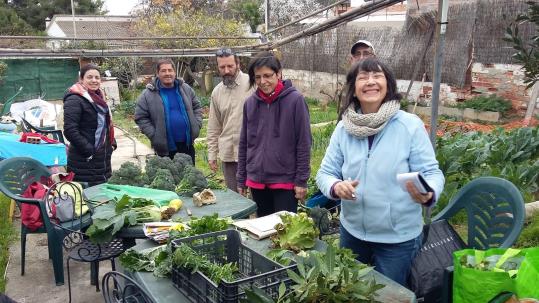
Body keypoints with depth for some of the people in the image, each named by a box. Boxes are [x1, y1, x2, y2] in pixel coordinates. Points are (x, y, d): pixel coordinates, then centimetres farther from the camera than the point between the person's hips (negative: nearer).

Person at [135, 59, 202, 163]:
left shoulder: (186, 89, 6)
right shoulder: (148, 94, -5)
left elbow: (197, 107, 15)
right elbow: (140, 117, -3)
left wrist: (196, 126, 2)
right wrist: (154, 135, -11)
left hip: (187, 144, 3)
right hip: (165, 148, -3)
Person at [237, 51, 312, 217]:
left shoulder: (295, 100, -8)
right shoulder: (250, 103, 4)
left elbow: (304, 143, -7)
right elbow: (244, 144, 10)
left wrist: (301, 180, -9)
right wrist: (241, 180, 10)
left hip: (286, 180, -4)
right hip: (256, 181, 4)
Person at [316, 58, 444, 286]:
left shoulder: (410, 125, -14)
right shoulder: (344, 127, -3)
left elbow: (431, 172, -11)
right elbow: (325, 172, -1)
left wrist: (428, 193, -33)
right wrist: (336, 186, -23)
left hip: (398, 237, -3)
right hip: (352, 231, 4)